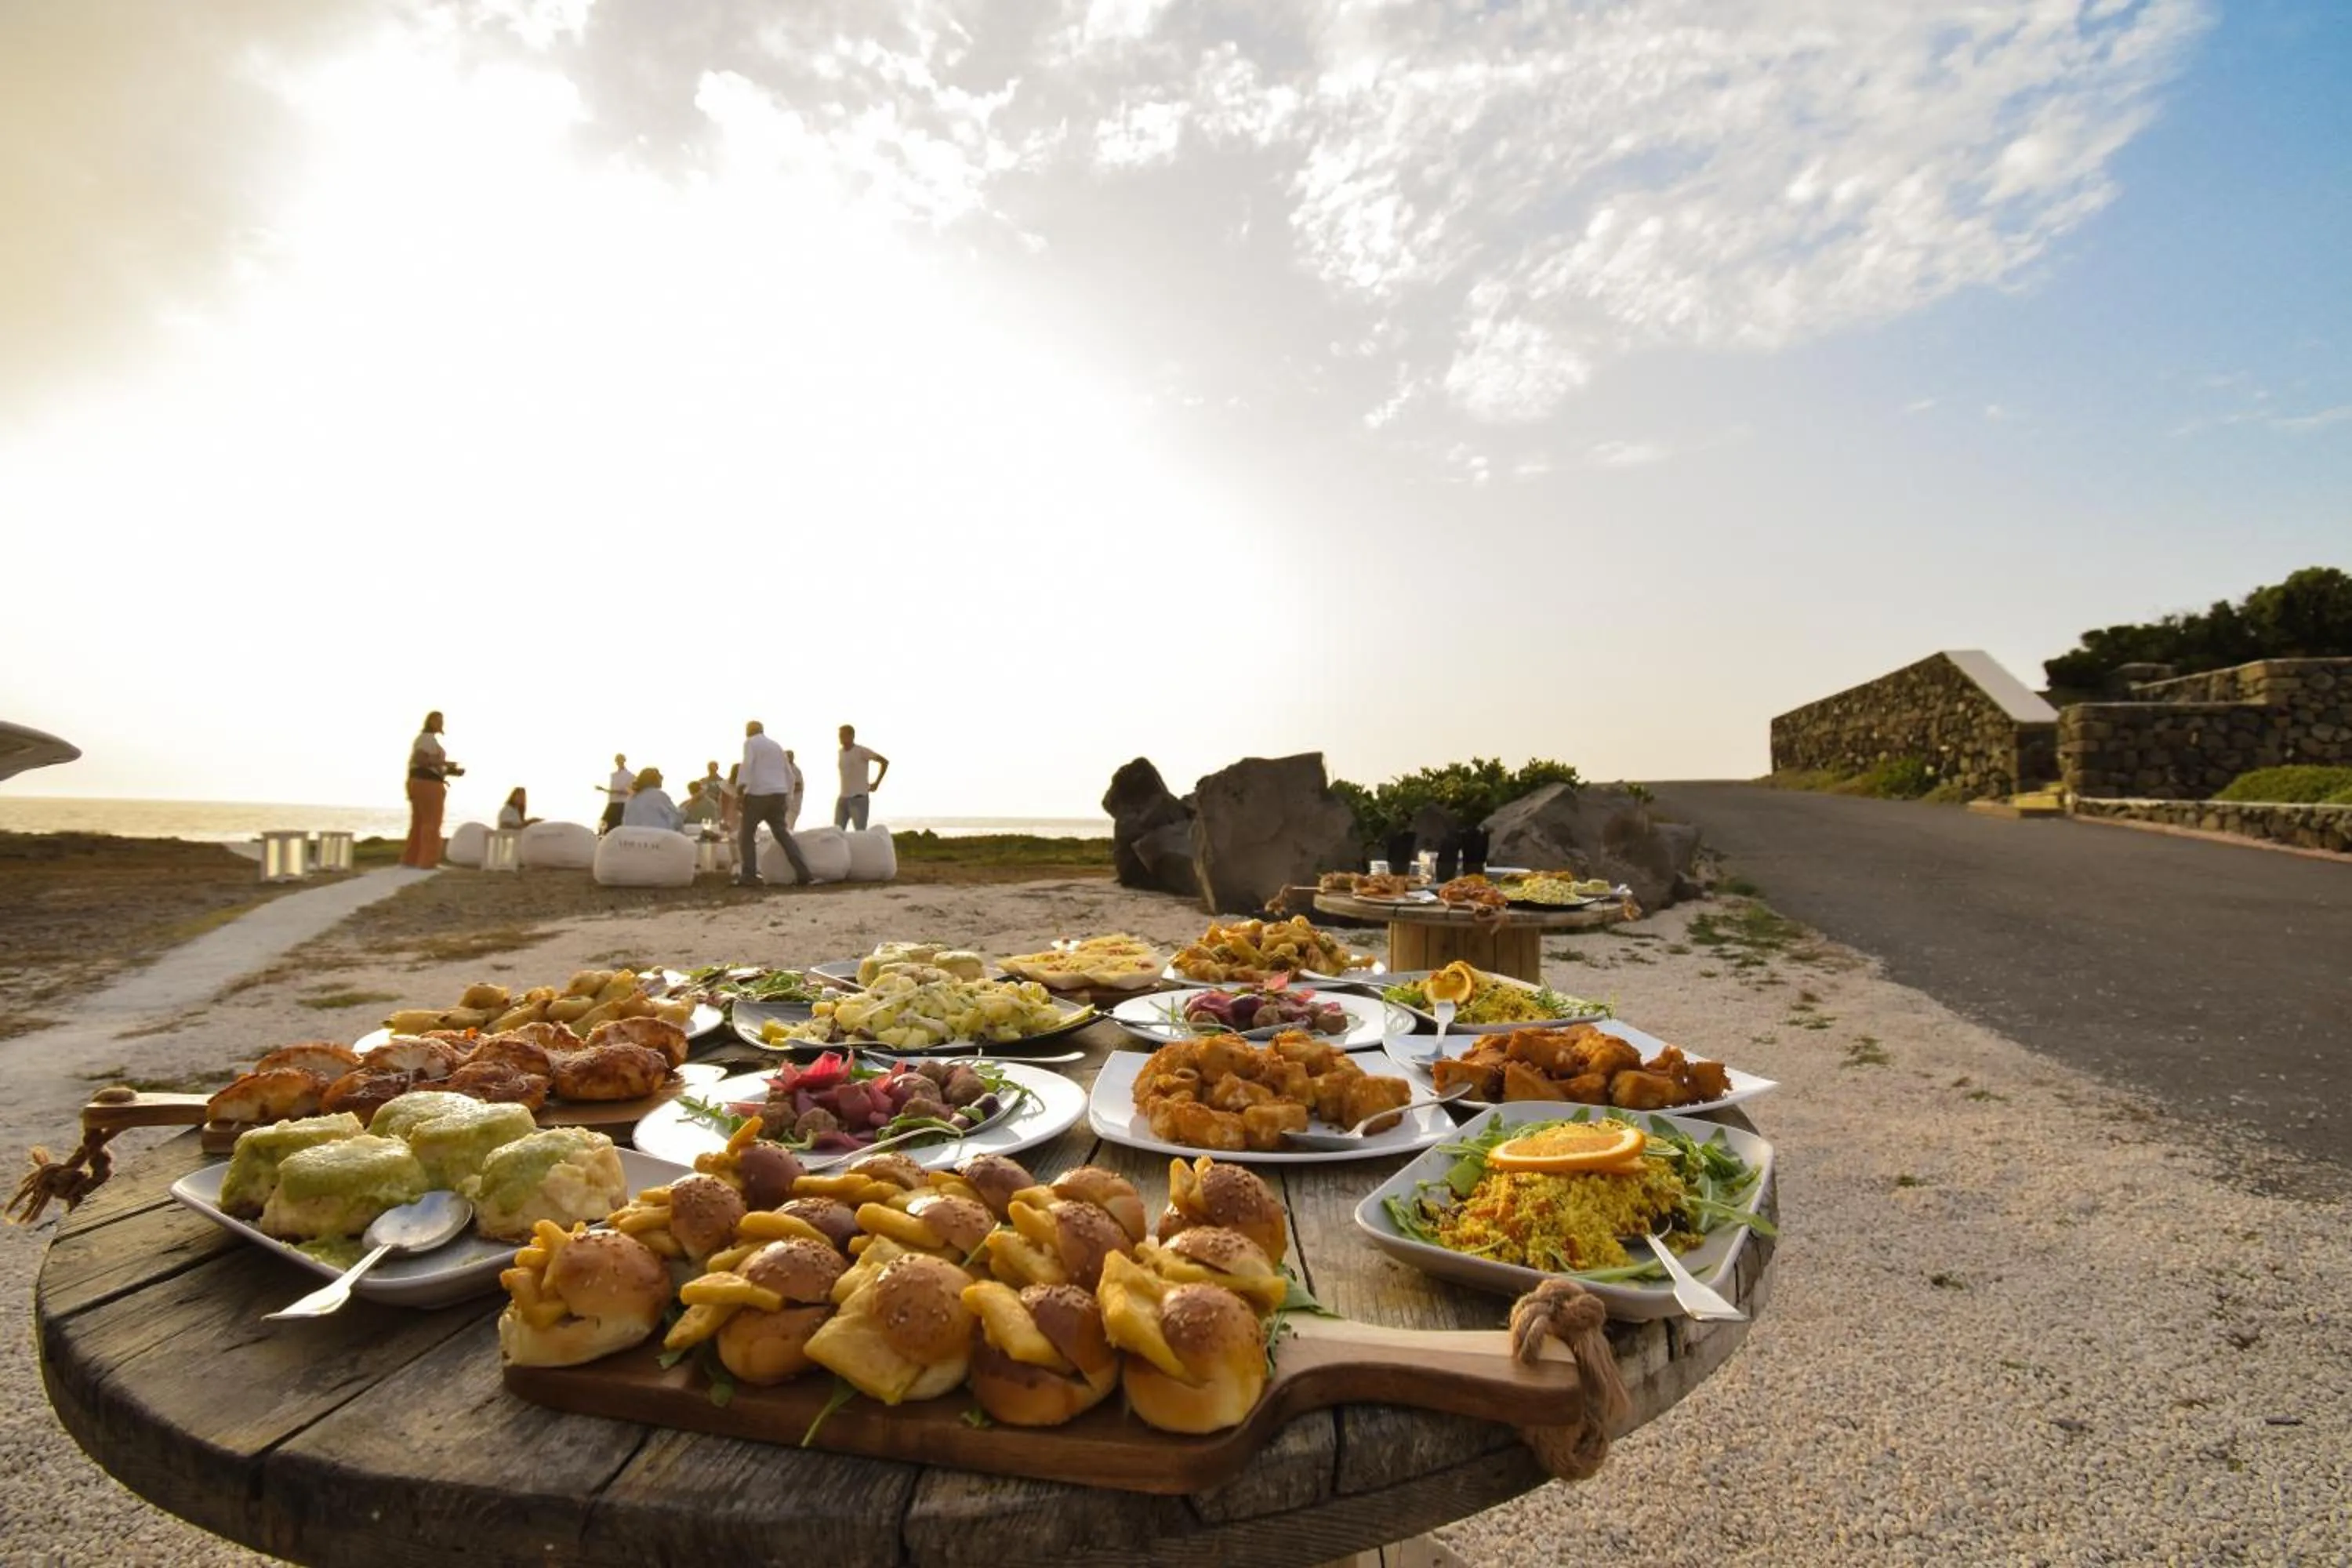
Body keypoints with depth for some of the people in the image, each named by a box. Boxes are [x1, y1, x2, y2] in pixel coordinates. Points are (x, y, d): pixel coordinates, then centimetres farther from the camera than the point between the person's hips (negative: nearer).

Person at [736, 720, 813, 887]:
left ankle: (749, 876, -4)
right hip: (778, 795, 6)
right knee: (782, 833, 10)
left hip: (758, 794, -6)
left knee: (746, 835, 4)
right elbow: (789, 774, 25)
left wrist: (742, 785, -21)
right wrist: (788, 796, 27)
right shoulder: (776, 746, 25)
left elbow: (747, 764, -14)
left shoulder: (750, 743, 4)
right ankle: (802, 872, 0)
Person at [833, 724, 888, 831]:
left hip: (859, 798, -7)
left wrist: (876, 783, -8)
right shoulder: (841, 752, 12)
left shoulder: (861, 751, -9)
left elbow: (885, 761, -10)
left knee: (861, 832, -7)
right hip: (842, 798, 7)